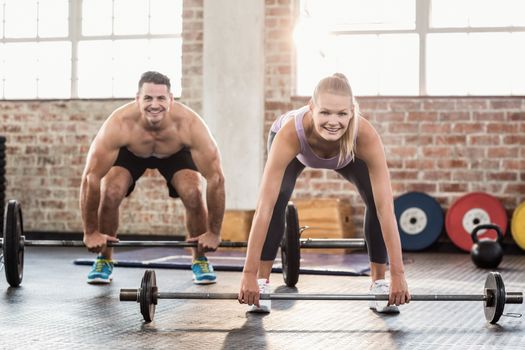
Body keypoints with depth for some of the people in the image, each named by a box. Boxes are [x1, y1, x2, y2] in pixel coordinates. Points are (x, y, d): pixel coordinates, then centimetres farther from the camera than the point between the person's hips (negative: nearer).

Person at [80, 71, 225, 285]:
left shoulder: (189, 124, -40)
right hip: (129, 153, 0)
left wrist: (213, 233, -29)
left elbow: (216, 178, -33)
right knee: (110, 193, -24)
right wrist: (90, 233, -31)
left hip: (175, 153, 0)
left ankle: (200, 260, 1)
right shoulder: (118, 124, -41)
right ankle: (103, 260, 0)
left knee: (193, 193, -24)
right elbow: (90, 177, -35)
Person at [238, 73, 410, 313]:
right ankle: (263, 281, -10)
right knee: (277, 199, -25)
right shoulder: (289, 133, -46)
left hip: (347, 154, 1)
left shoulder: (366, 136, -44)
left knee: (376, 201, -19)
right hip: (297, 149, -1)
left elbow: (385, 208, -41)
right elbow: (265, 206, -45)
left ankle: (378, 282, -3)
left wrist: (397, 274, -42)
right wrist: (249, 274, -45)